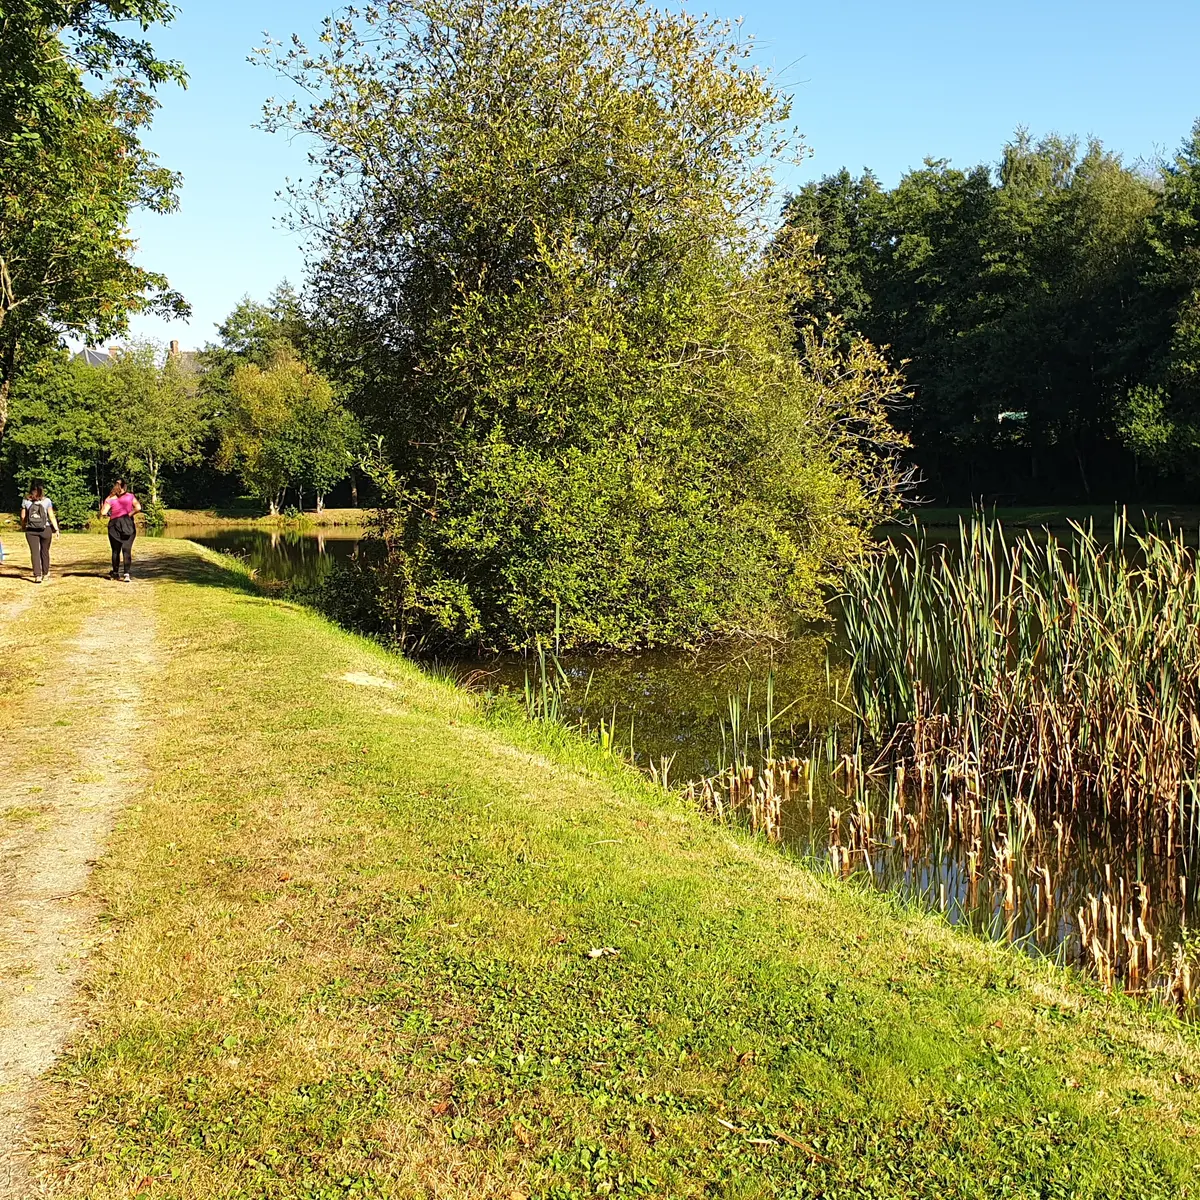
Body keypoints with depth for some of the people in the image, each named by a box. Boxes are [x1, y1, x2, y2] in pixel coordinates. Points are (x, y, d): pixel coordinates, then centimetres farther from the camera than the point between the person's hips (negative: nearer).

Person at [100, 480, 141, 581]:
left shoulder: (110, 499, -2)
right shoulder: (130, 496, 1)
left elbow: (103, 513, -9)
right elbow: (138, 508, -11)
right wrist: (130, 514, 0)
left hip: (115, 525, 0)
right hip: (128, 525, 0)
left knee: (116, 550, 13)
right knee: (127, 550, -5)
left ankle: (115, 573, 23)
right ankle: (126, 573, -18)